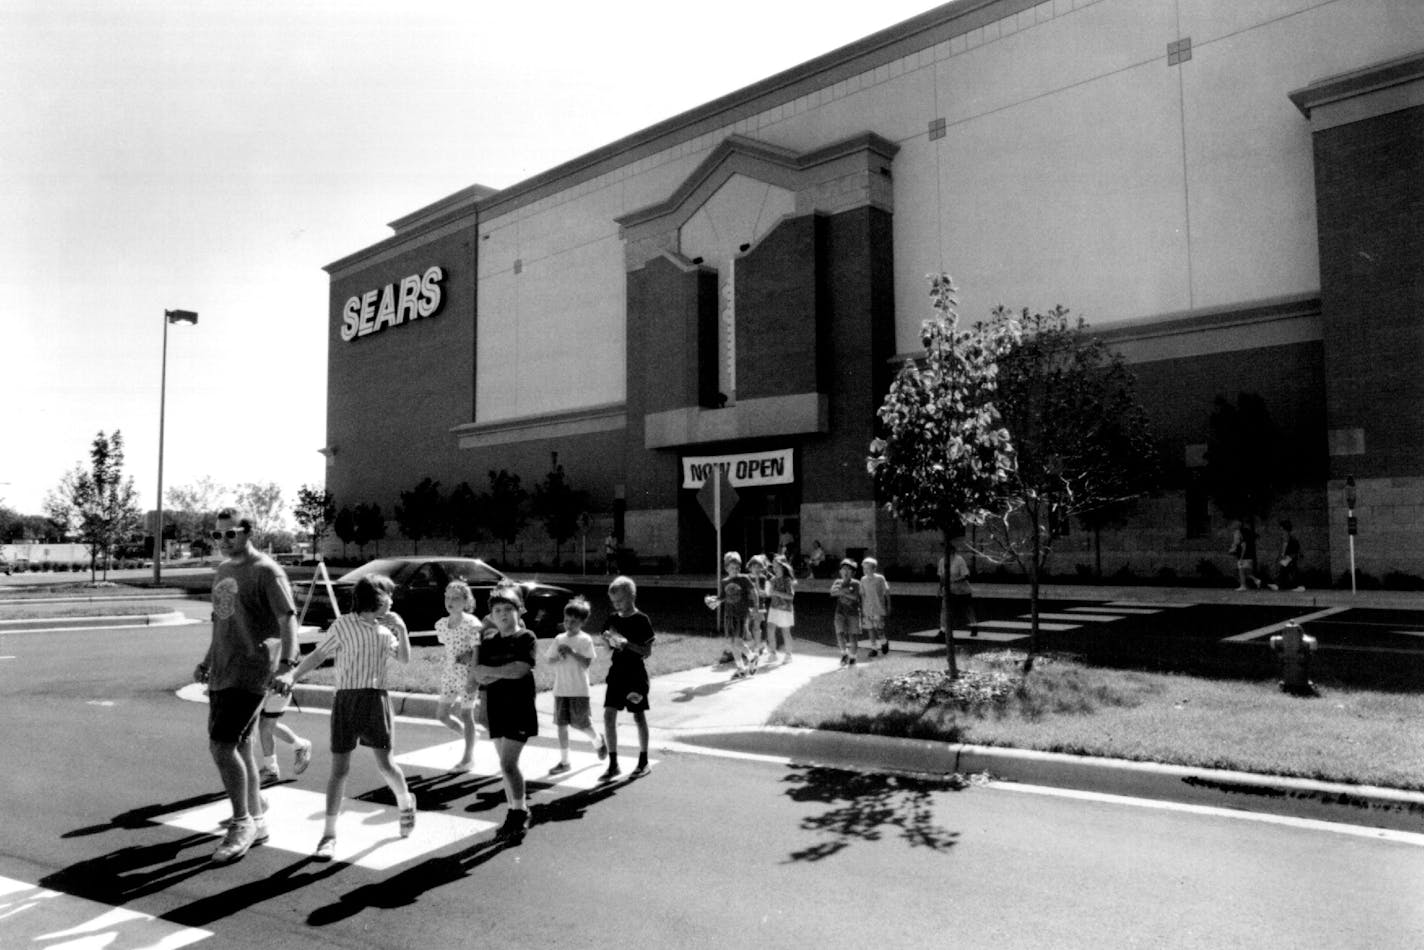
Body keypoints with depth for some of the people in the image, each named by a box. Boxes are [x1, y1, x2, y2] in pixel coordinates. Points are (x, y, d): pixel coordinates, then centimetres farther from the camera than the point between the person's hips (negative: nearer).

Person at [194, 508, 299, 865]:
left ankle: (242, 823, 2)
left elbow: (288, 619, -16)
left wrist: (286, 665, -27)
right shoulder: (222, 571, 15)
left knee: (221, 745, -13)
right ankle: (256, 821, 25)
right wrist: (206, 663, 24)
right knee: (240, 746, 13)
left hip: (249, 674, -8)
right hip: (221, 673, 8)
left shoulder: (267, 572, -10)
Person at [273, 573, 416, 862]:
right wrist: (292, 675, -10)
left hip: (376, 698, 2)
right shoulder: (344, 625, 0)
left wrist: (401, 629, 1)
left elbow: (405, 659, 12)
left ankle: (405, 802, 30)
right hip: (345, 698, -2)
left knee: (385, 763, 2)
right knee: (340, 768, -2)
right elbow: (318, 655, 2)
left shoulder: (385, 629, 12)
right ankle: (329, 835, 5)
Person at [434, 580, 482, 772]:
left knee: (466, 714, 2)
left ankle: (468, 758, 17)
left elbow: (477, 652, -17)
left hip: (466, 674, -6)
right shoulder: (441, 624, 2)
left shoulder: (472, 624, -17)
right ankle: (468, 734, 36)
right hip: (449, 673, 7)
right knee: (441, 715, 10)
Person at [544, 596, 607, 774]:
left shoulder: (585, 640, -7)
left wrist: (572, 652, -21)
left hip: (579, 690, -4)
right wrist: (559, 656, -10)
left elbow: (587, 663, -14)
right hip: (560, 689, 4)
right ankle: (564, 761, 14)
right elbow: (549, 659, 10)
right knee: (561, 724, 4)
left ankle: (598, 741, 32)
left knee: (581, 724, 1)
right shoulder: (559, 639, 7)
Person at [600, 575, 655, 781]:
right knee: (609, 715, -2)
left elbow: (648, 652, -13)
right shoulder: (613, 619, 5)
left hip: (635, 673, -5)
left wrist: (626, 643, -24)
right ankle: (613, 764, 6)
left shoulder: (641, 620, -10)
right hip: (616, 672, 5)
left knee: (638, 716, 5)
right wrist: (608, 639, -7)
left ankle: (643, 762, 20)